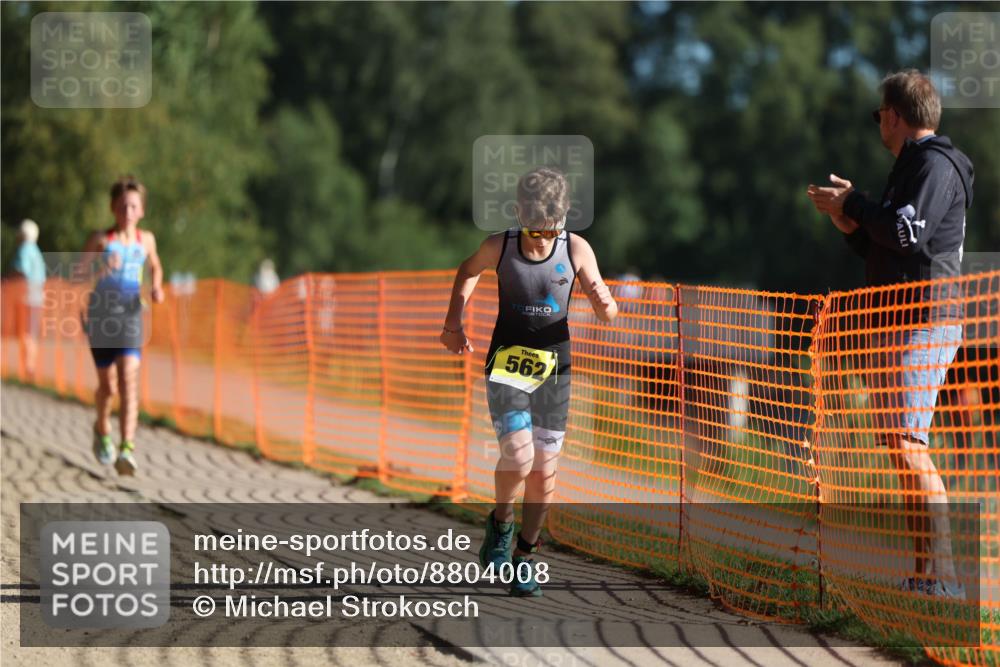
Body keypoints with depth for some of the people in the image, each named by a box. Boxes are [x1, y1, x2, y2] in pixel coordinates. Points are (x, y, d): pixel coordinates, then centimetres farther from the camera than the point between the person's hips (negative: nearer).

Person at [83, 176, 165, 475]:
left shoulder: (146, 240, 6)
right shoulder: (100, 240, -3)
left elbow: (155, 266, 25)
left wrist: (157, 288, 6)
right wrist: (100, 269, -25)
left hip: (130, 316, 1)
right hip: (101, 316, -1)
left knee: (129, 379, -17)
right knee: (107, 385, 9)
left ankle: (127, 449, -24)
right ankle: (102, 429, 41)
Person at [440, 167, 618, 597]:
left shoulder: (576, 250, -6)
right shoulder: (499, 247, -7)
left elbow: (606, 312, -2)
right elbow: (469, 272, 17)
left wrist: (605, 304, -25)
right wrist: (453, 323, 12)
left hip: (554, 368, 2)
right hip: (507, 364, -2)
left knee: (544, 470, 4)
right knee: (518, 456, -20)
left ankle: (525, 555, 22)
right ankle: (500, 522, 9)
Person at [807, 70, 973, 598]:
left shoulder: (936, 165, -8)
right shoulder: (911, 167, 23)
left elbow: (907, 232, -23)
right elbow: (882, 249, 27)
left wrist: (853, 205, -9)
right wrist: (850, 221, 11)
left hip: (922, 322, -11)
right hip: (896, 323, 11)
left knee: (907, 445, -17)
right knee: (899, 447, 10)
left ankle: (941, 576, -21)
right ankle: (925, 573, 11)